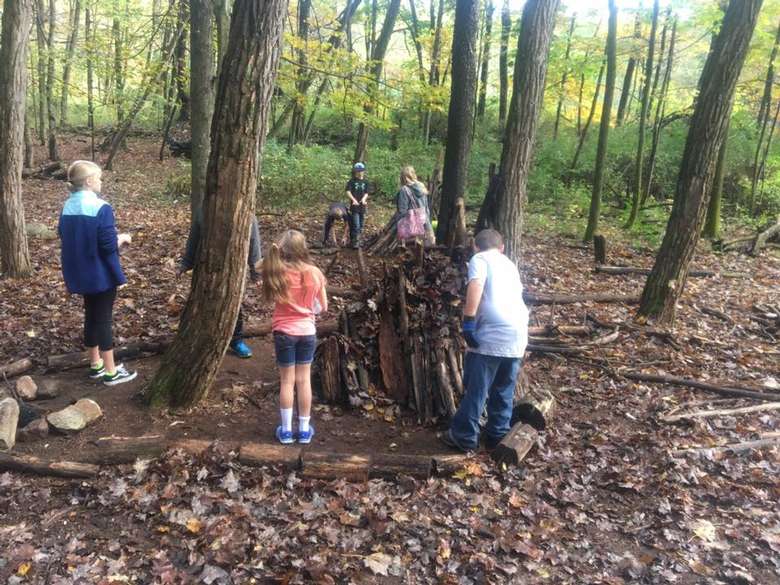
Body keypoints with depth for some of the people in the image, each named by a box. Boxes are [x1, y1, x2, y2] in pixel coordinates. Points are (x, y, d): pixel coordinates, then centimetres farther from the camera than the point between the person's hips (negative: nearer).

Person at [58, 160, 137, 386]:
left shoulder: (67, 206, 3)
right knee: (103, 319, 0)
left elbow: (64, 236, 12)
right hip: (102, 274, -7)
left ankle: (95, 364, 28)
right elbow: (108, 246, -21)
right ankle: (111, 372, 9)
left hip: (80, 273, 7)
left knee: (91, 316, 17)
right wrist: (123, 238, -2)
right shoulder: (101, 208, -20)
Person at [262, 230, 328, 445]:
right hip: (307, 331, 1)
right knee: (304, 379, 13)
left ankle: (286, 430, 18)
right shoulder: (314, 273, -10)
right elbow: (323, 307, -3)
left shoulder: (278, 273, -15)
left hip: (284, 332, -1)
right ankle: (304, 429, 22)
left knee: (287, 380, 10)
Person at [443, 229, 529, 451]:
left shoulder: (479, 259, 6)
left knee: (476, 388, 4)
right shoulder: (510, 264, 25)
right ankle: (498, 435, 24)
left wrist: (468, 321, -19)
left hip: (491, 333, -6)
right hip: (518, 333, 6)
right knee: (504, 390, 17)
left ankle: (464, 437, 11)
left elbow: (476, 285, -14)